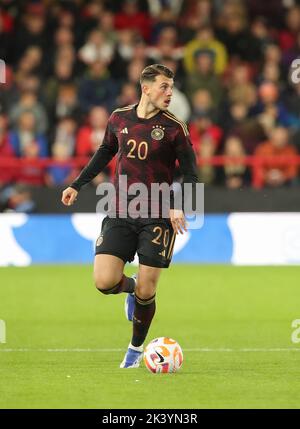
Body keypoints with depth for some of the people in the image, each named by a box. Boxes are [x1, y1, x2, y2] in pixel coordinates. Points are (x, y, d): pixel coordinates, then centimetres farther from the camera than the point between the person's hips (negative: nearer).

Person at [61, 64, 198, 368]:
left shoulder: (174, 128, -6)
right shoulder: (119, 119, 4)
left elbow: (190, 173, -2)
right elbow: (105, 152, 22)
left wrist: (179, 206, -18)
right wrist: (77, 185, 20)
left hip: (157, 218, -2)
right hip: (120, 215, 2)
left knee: (146, 292, -2)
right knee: (104, 282, -12)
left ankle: (136, 348, 23)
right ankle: (130, 287, 25)